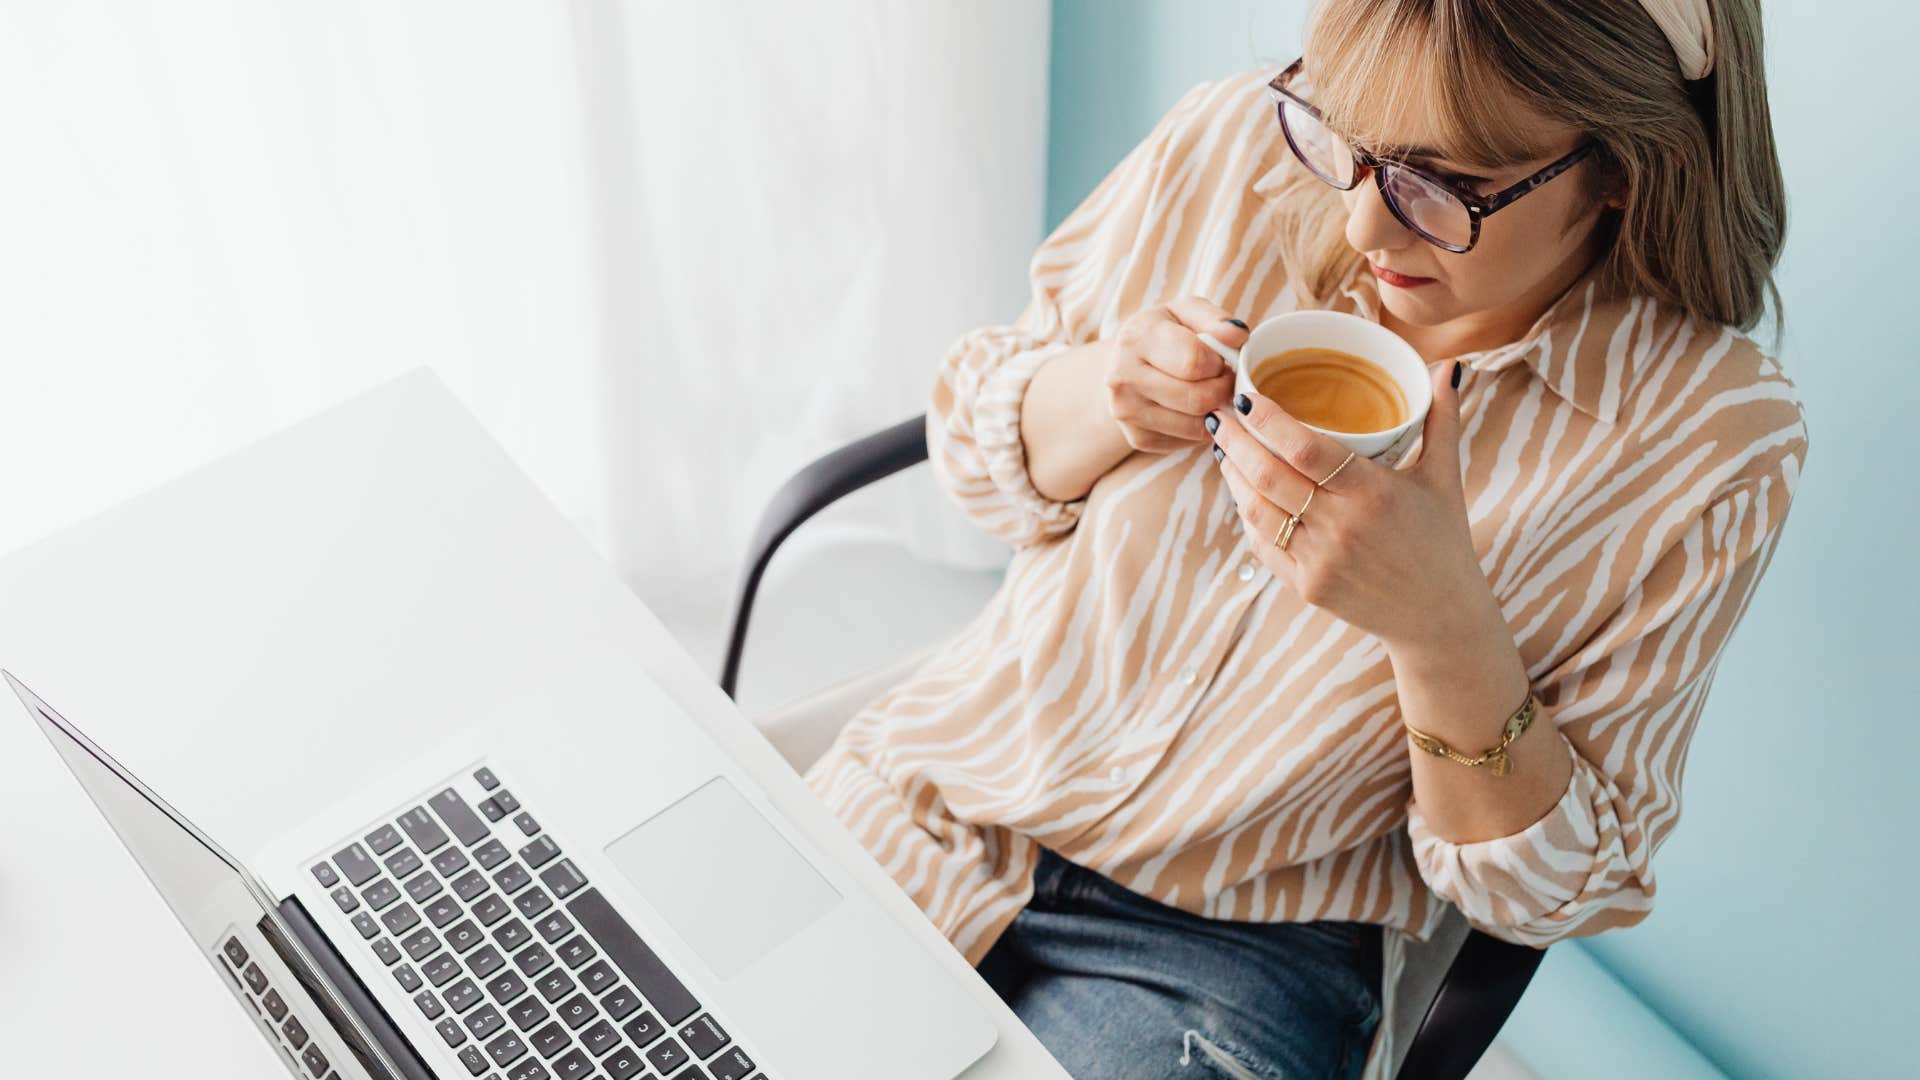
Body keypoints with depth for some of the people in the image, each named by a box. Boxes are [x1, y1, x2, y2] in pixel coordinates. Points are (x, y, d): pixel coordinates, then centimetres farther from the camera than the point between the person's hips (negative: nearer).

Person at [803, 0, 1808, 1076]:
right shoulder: (1235, 144, -10)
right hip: (942, 787, 3)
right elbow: (978, 446, 4)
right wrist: (1102, 393, -19)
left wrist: (1443, 622, -29)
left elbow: (1555, 884, -10)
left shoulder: (1711, 440, -18)